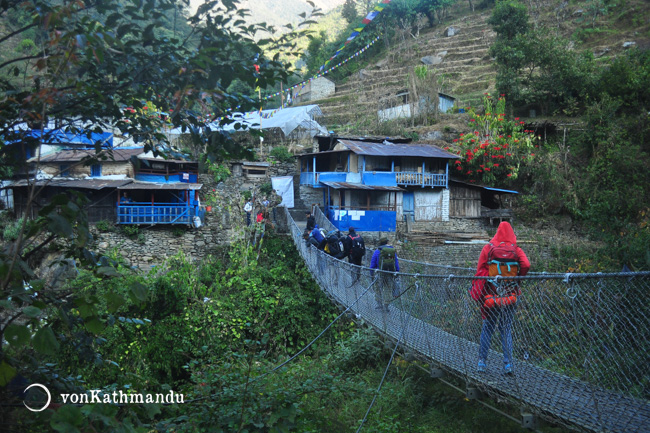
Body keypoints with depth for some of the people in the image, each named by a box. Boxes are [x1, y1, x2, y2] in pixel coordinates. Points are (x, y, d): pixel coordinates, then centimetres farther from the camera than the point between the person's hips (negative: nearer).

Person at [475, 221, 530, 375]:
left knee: (487, 328, 9)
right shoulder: (516, 250, 0)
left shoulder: (488, 248, -1)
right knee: (506, 329, 10)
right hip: (510, 295, 1)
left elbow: (480, 271, -3)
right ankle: (508, 364, 5)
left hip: (490, 295, 0)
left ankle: (482, 362, 10)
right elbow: (526, 265, -15)